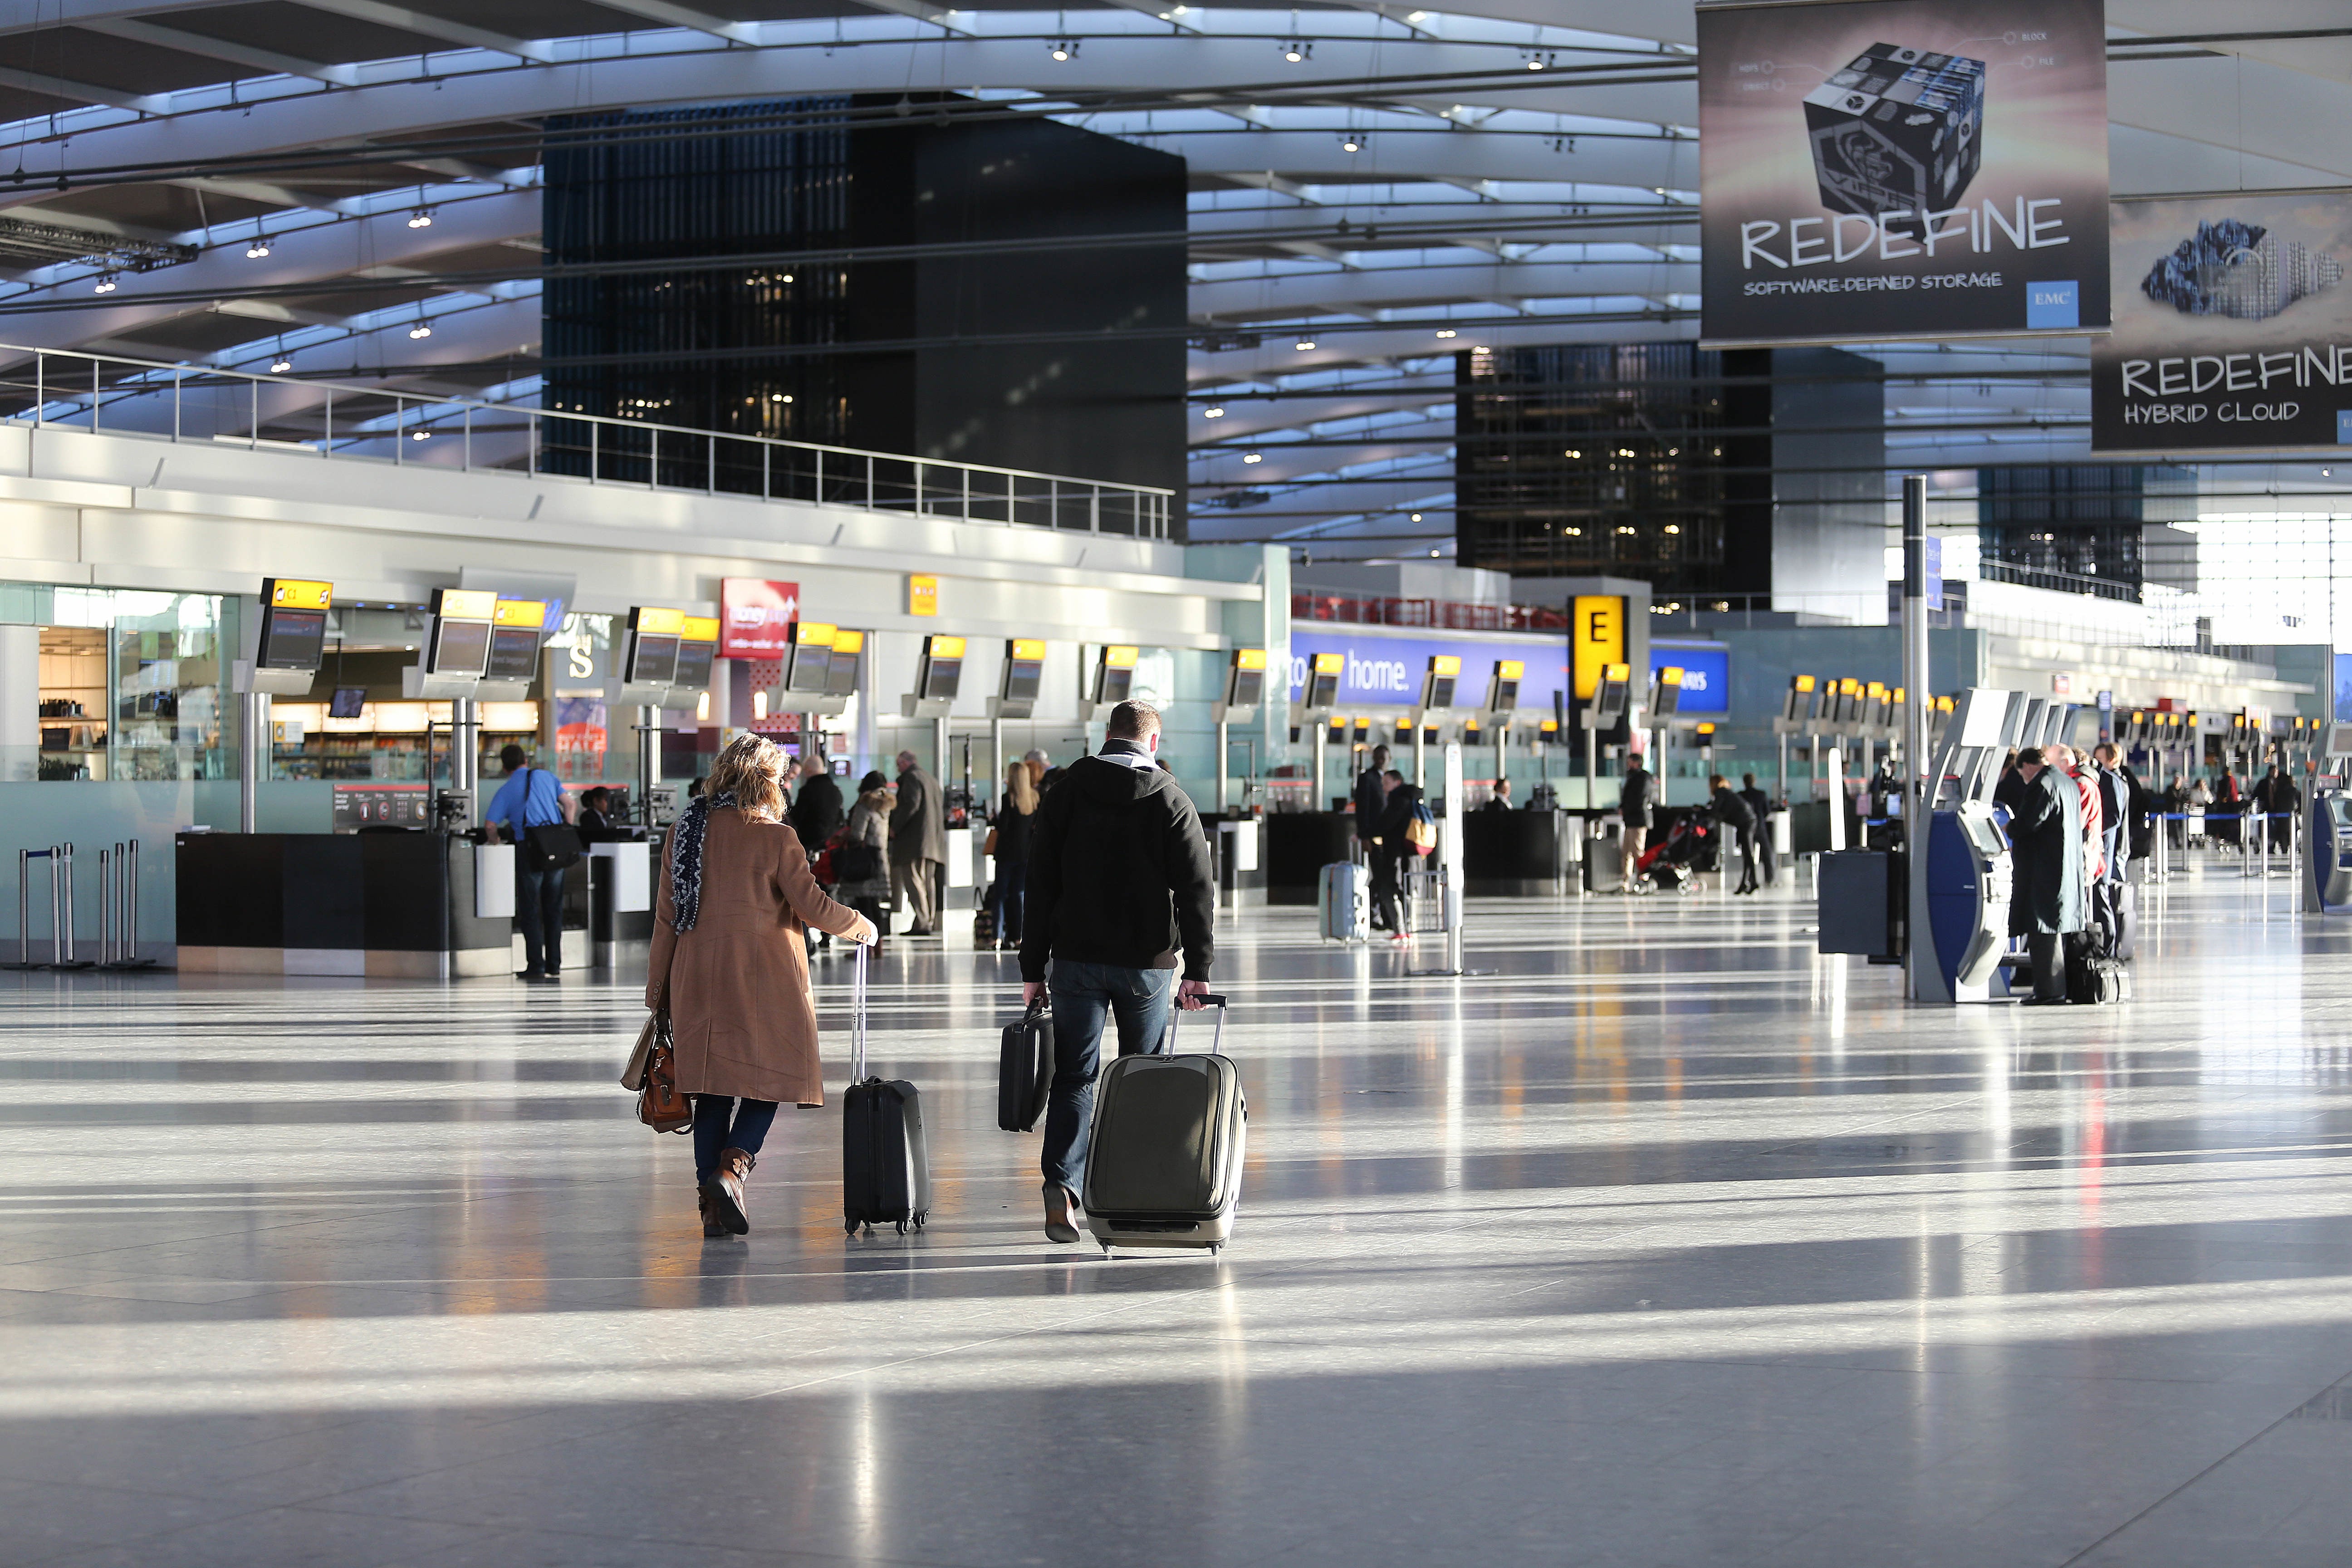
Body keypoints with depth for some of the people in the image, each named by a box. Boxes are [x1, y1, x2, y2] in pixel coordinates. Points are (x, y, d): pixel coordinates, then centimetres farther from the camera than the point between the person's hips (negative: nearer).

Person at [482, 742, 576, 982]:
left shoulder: (506, 790, 5)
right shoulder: (546, 777, 12)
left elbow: (490, 824, -4)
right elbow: (570, 804, 5)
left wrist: (494, 842, 16)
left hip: (529, 849, -3)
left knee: (530, 910, 2)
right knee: (553, 908, 10)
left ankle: (536, 966, -3)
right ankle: (554, 965, 11)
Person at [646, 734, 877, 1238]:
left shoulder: (685, 832, 6)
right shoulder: (775, 838, -8)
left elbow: (666, 917, 8)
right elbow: (812, 907, -8)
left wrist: (659, 992, 13)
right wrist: (860, 926, 10)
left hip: (698, 980, 5)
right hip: (762, 979, -5)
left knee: (713, 1088, 9)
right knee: (769, 1078, 5)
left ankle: (712, 1206, 7)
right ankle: (731, 1169, -18)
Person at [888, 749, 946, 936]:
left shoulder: (911, 778, -5)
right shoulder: (931, 780, 24)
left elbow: (911, 804, -17)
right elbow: (943, 809, 25)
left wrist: (895, 827, -11)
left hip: (915, 840, -9)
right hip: (934, 841, 9)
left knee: (913, 880, -11)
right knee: (928, 882, 10)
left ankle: (921, 924, -18)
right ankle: (931, 924, 9)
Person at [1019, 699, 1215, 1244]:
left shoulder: (1066, 793, 2)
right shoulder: (1171, 801, -1)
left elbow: (1040, 886, 2)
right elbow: (1197, 891, -4)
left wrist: (1033, 968, 6)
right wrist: (1198, 969, 0)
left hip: (1076, 958, 1)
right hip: (1148, 962, -1)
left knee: (1073, 1077, 1)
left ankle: (1062, 1184, -18)